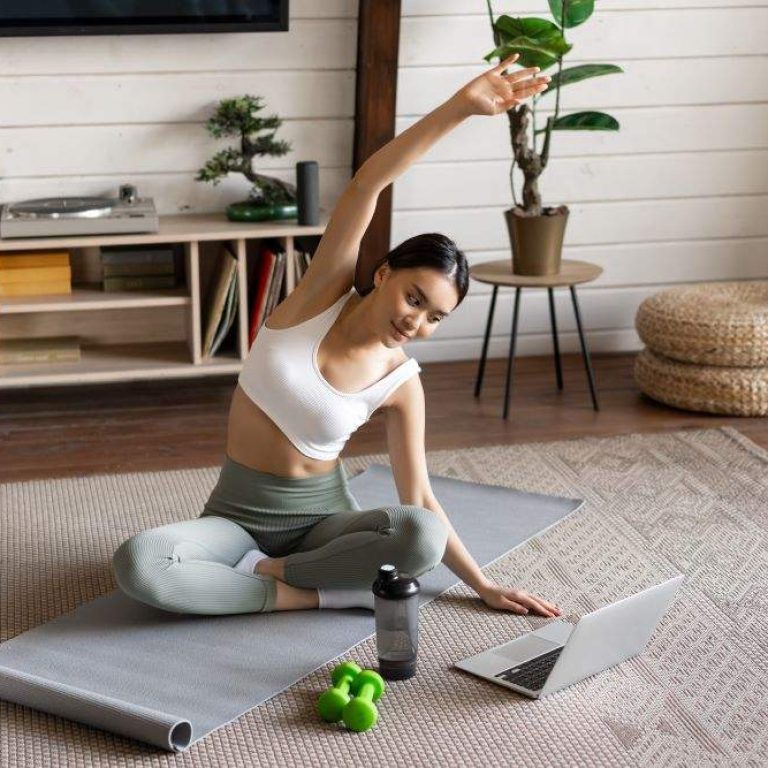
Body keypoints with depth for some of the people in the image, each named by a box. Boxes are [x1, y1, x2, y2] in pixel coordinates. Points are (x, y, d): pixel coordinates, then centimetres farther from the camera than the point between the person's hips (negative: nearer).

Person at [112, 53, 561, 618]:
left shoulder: (402, 382, -7)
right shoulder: (327, 290, -9)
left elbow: (420, 503, -1)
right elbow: (367, 186, -23)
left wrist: (483, 585, -6)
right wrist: (460, 106, -31)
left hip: (324, 517, 1)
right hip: (238, 514, -1)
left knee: (421, 539, -33)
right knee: (137, 563, -32)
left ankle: (263, 573, -15)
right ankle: (308, 593, -21)